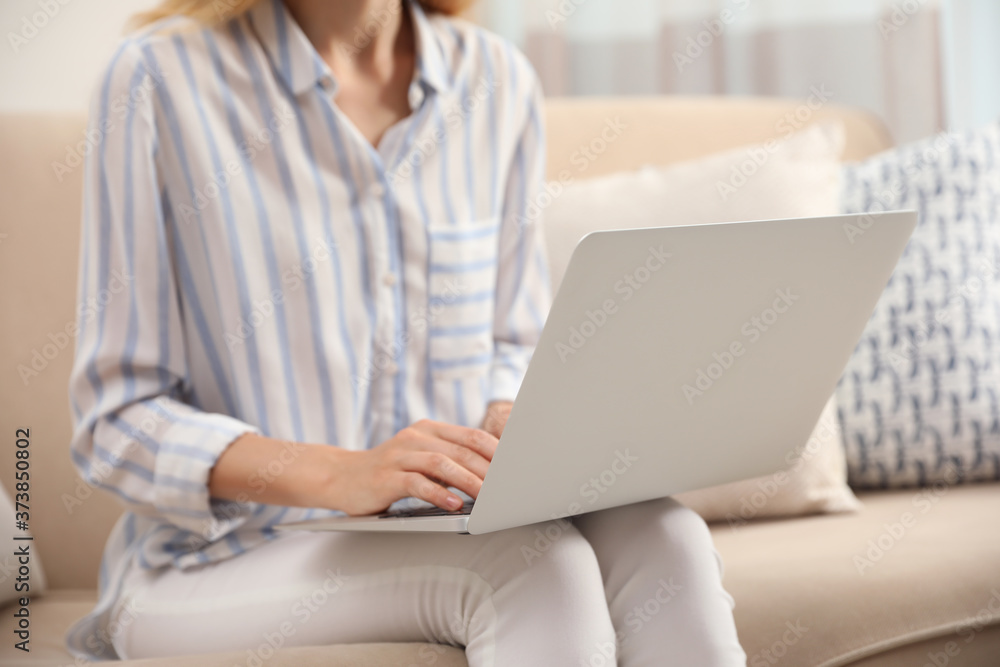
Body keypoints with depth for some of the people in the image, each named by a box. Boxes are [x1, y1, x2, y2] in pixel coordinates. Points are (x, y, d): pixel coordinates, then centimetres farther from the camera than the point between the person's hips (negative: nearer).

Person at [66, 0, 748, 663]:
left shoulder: (499, 81, 7)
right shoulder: (159, 78, -8)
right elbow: (118, 420, -10)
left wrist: (511, 426, -10)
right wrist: (343, 475, -26)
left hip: (448, 515, 5)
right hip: (214, 562, -4)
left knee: (657, 533, -27)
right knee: (535, 562, -33)